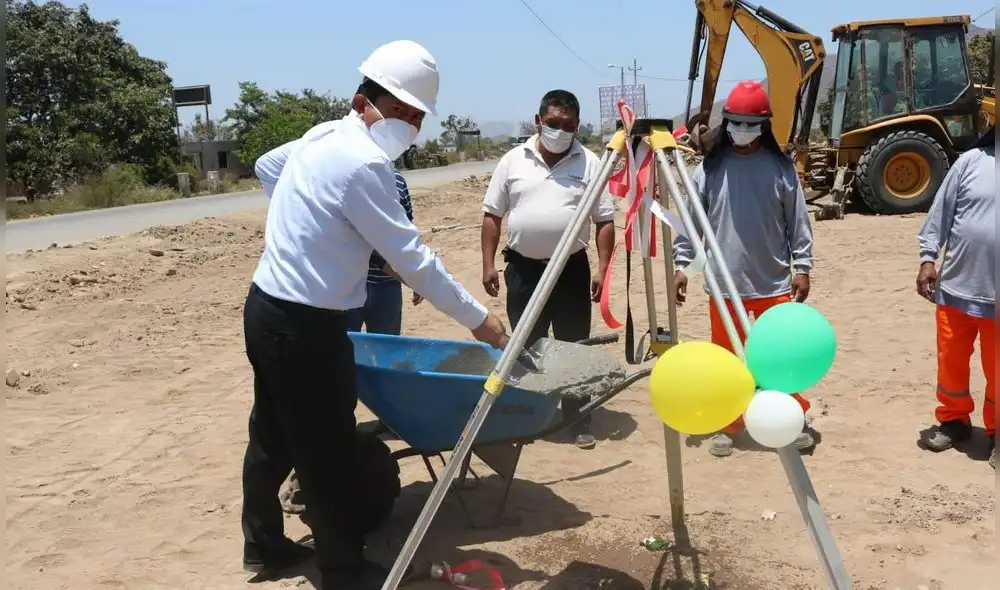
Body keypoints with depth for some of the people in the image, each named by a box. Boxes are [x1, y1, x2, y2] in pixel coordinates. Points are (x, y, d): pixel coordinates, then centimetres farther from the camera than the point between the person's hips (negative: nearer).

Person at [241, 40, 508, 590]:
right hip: (303, 325, -10)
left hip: (268, 308, 10)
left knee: (273, 436, 21)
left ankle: (263, 544, 36)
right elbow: (412, 258, -20)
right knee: (328, 454, 2)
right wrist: (479, 319, -14)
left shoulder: (322, 138, 9)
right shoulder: (362, 164, -20)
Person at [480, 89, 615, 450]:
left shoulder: (590, 163, 0)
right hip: (523, 268, 1)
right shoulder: (513, 161, 3)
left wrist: (602, 269, -8)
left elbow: (605, 221, 0)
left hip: (572, 268, -1)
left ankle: (578, 421, 16)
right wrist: (489, 264, -1)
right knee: (525, 348, 9)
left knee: (574, 348, 6)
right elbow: (492, 215, 5)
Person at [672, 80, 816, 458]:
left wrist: (802, 267, -1)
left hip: (775, 283, 0)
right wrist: (681, 264, -3)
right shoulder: (710, 168, 0)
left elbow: (798, 223, 3)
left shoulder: (782, 168, 0)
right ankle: (728, 425, 23)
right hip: (725, 285, 0)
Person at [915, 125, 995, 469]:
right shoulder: (972, 161, -1)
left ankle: (995, 432, 27)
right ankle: (953, 420, 33)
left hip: (994, 296, -1)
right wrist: (928, 258, -6)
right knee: (951, 361, 13)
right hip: (955, 286, 1)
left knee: (994, 369, 9)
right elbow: (940, 213, 1)